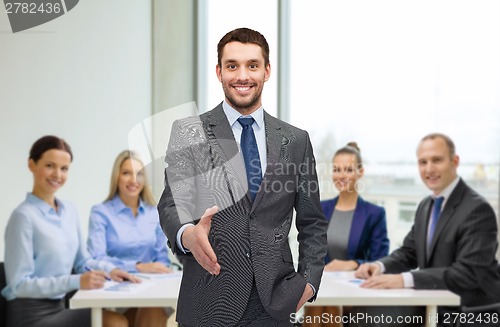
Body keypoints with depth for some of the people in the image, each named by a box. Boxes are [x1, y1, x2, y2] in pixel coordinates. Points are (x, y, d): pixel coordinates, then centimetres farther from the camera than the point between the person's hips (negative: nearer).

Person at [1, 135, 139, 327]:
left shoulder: (70, 211, 7)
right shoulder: (24, 216, -16)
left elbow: (82, 261, 18)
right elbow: (20, 284, -18)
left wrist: (109, 269, -3)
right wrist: (76, 281, -26)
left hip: (57, 308, 7)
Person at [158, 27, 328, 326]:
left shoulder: (296, 140, 6)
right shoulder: (188, 133, 0)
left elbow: (312, 223, 10)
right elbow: (172, 205, -8)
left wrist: (310, 280, -2)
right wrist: (187, 235, -29)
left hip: (275, 302, 2)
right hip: (209, 301, -1)